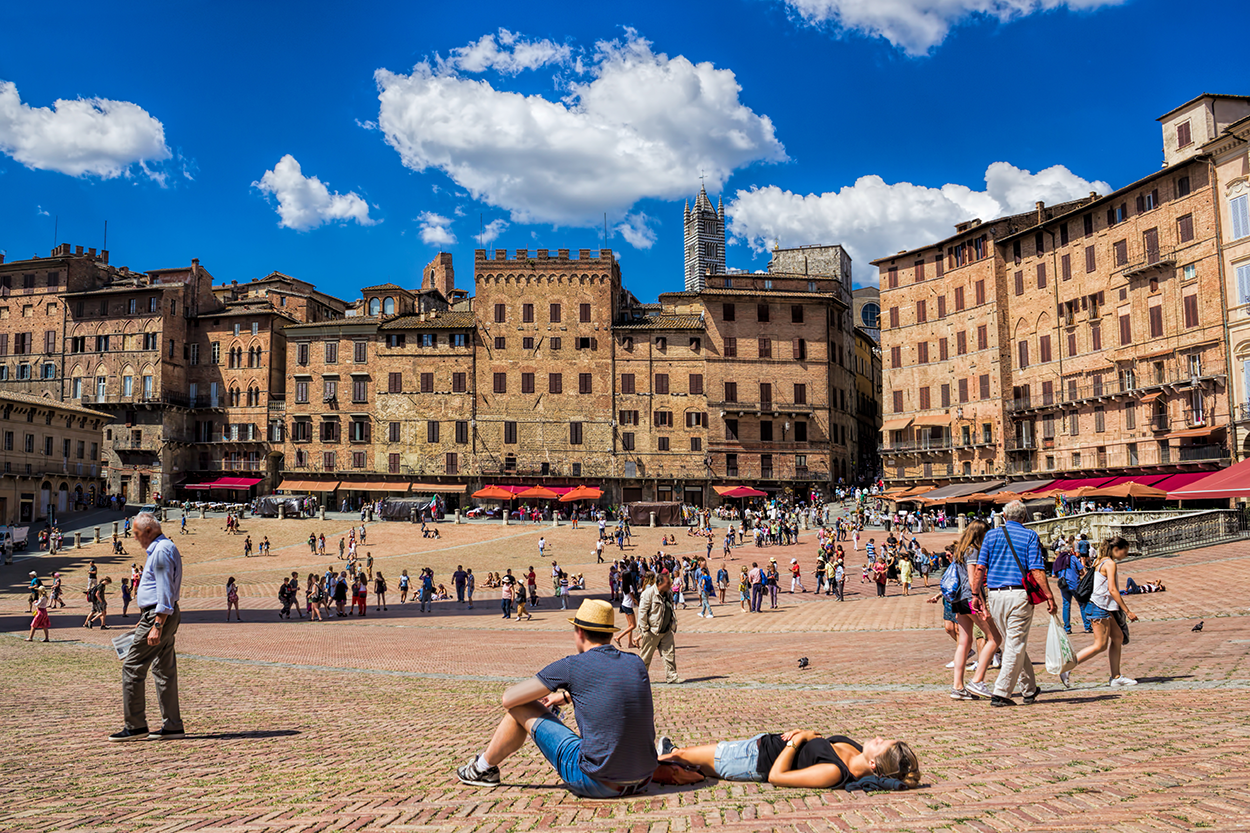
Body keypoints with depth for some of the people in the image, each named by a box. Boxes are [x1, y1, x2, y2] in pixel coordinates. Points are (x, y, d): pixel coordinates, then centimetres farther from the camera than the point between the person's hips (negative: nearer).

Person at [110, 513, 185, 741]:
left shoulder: (161, 551, -15)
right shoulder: (163, 548, 19)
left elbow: (165, 592, -22)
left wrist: (157, 625, -25)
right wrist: (146, 619, 29)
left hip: (159, 616, -11)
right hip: (165, 615, 11)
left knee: (132, 667, -4)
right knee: (164, 670, 10)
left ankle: (135, 725, 1)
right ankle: (172, 726, 12)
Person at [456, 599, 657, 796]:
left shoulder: (572, 666, -8)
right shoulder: (637, 663, 6)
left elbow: (508, 699, 1)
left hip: (598, 784, -5)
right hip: (643, 781, 5)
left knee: (521, 708, 9)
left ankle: (484, 769, 31)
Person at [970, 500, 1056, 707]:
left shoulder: (991, 535, 9)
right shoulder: (1030, 536, 1)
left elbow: (980, 568, 3)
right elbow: (1037, 571, -8)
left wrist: (976, 594, 8)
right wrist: (1049, 597, -6)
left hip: (995, 595, 4)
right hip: (1019, 594, -4)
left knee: (1012, 643, 16)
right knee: (1015, 645, 1)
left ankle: (1029, 689, 25)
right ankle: (1001, 693, -3)